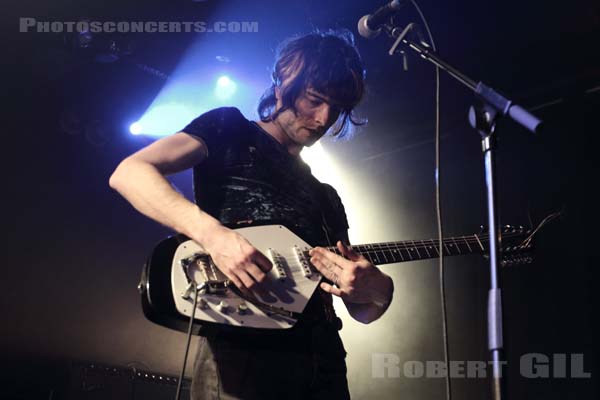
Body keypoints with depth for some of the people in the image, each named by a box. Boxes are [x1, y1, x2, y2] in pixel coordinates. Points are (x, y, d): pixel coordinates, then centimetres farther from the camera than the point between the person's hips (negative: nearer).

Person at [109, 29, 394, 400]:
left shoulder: (326, 197, 23)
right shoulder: (229, 128, 8)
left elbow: (363, 312, 18)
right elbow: (129, 173, -9)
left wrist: (376, 289, -6)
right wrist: (212, 232, -23)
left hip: (323, 362, 6)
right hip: (240, 351, -6)